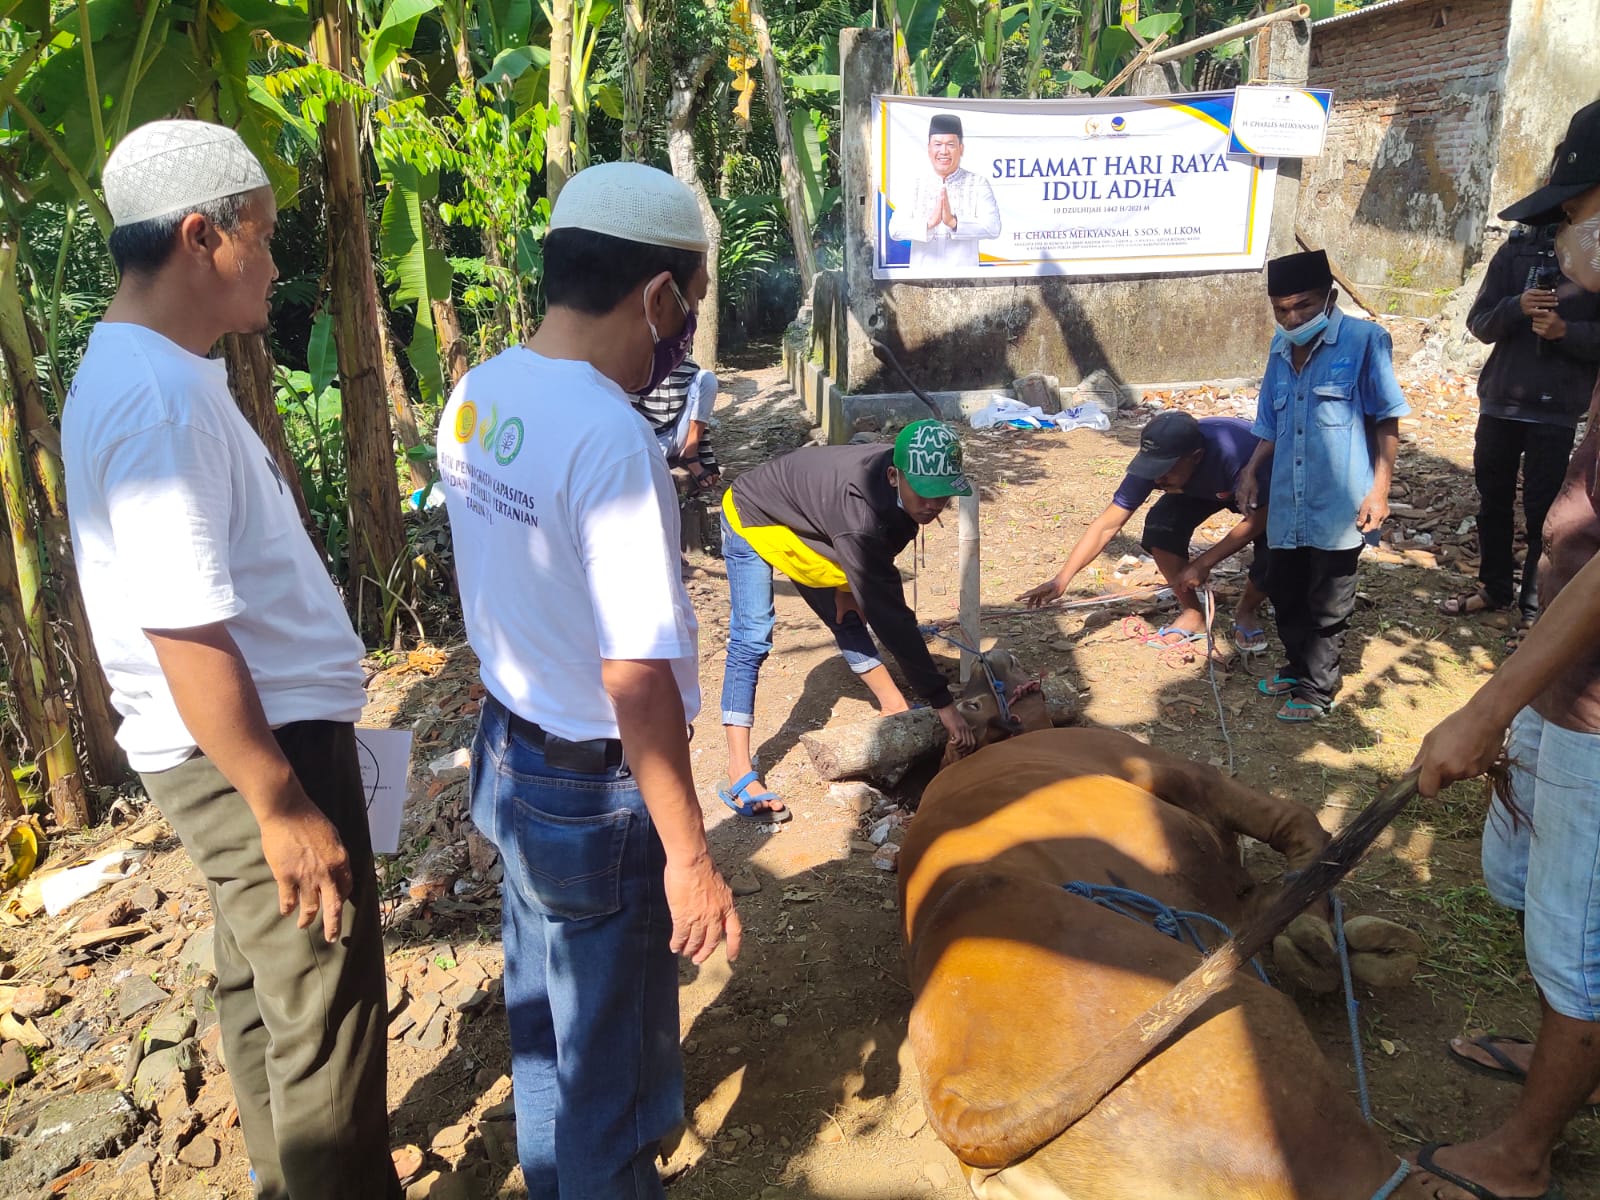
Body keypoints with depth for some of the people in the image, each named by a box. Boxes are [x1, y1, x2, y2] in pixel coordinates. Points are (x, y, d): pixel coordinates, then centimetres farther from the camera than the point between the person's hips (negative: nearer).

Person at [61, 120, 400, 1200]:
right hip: (252, 747, -11)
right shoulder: (161, 401, -24)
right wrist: (283, 804, -22)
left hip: (250, 736, 11)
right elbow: (186, 636, -26)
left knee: (265, 987, 24)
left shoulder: (137, 369, 9)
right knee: (328, 1022, 4)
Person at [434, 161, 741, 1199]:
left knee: (544, 1011, 28)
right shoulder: (612, 441, -28)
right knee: (615, 1053, 14)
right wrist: (690, 856, -19)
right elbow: (637, 679, -27)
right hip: (599, 794, -9)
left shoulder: (475, 397, -2)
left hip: (508, 754, 9)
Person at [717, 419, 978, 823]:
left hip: (804, 526, 8)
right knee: (751, 639, -16)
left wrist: (847, 586, -5)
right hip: (753, 518, -8)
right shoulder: (859, 510, -43)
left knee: (848, 620, 11)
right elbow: (890, 615, -42)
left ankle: (894, 708, 27)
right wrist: (941, 702, -39)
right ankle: (740, 775, -18)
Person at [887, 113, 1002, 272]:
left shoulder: (978, 184, 6)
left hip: (964, 275, -1)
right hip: (922, 275, 1)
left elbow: (993, 227, -6)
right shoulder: (915, 186, 10)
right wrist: (929, 223, -18)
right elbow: (895, 229, -2)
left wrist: (954, 222, -20)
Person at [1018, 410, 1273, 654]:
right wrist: (1062, 580, -38)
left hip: (1267, 497, -3)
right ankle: (1192, 614, -4)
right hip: (1200, 491, 3)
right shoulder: (1154, 461, -31)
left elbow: (1258, 519, -32)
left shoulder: (1236, 452, -44)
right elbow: (1107, 524, -30)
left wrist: (1204, 563, -33)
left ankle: (1247, 612, 6)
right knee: (1161, 526, -25)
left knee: (1273, 552, -28)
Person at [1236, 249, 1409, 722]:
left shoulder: (1364, 340, -8)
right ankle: (1299, 668, 40)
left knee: (1327, 606, 7)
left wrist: (1379, 489, -11)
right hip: (1288, 504, 6)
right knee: (1284, 594, 19)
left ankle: (1317, 690, 22)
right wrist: (1251, 471, 7)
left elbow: (1387, 420, -6)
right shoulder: (1280, 349, 9)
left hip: (1338, 506, -6)